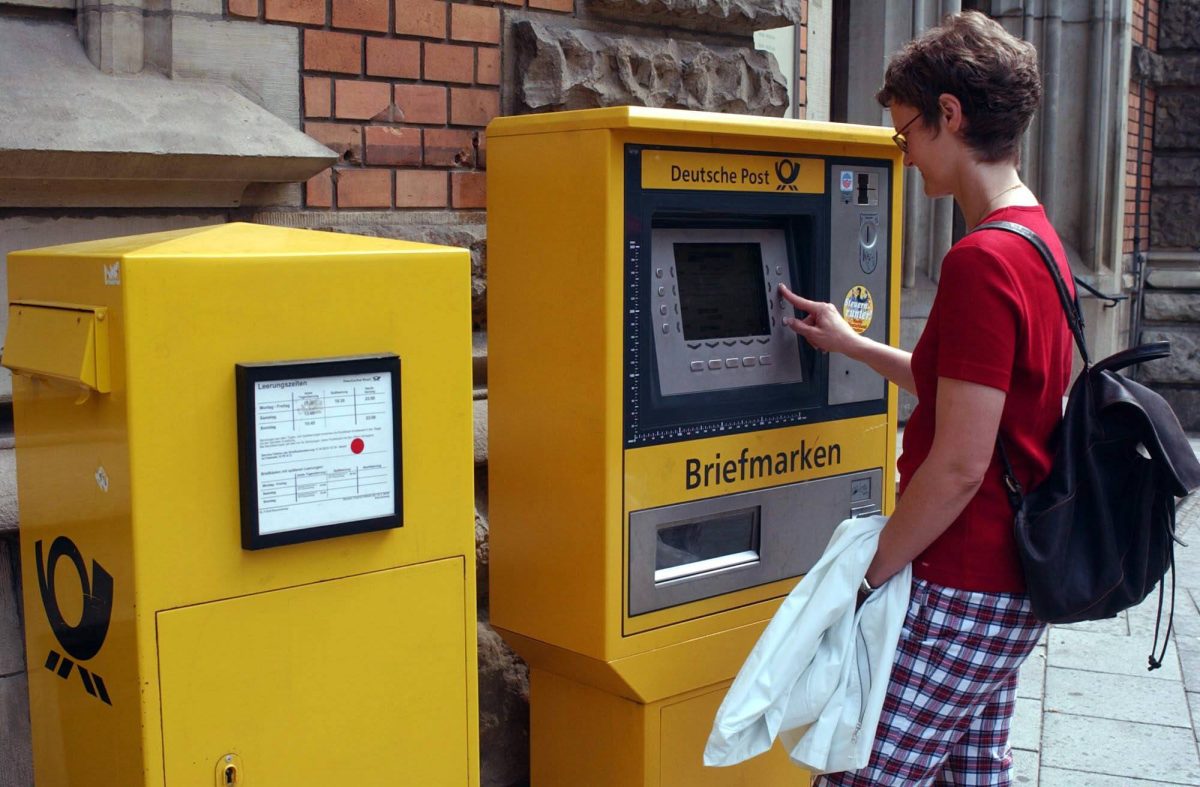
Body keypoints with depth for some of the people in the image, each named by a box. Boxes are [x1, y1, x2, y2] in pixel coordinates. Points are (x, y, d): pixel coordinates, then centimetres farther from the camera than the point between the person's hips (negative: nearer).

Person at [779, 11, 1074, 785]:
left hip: (963, 596, -10)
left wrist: (870, 575, -11)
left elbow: (957, 467, -23)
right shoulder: (1040, 244, 9)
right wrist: (854, 344, 27)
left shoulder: (982, 262, -23)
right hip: (1013, 581, 10)